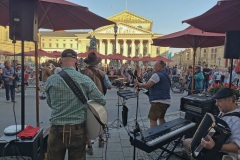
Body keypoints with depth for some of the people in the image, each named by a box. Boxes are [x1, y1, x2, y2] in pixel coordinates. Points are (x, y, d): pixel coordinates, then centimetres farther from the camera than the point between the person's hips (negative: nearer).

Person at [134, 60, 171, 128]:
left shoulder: (157, 75, -13)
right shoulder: (165, 75, 18)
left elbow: (147, 86, -18)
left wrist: (138, 83, -2)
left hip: (159, 101, -10)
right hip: (166, 101, 10)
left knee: (153, 119, -5)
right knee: (161, 118, 22)